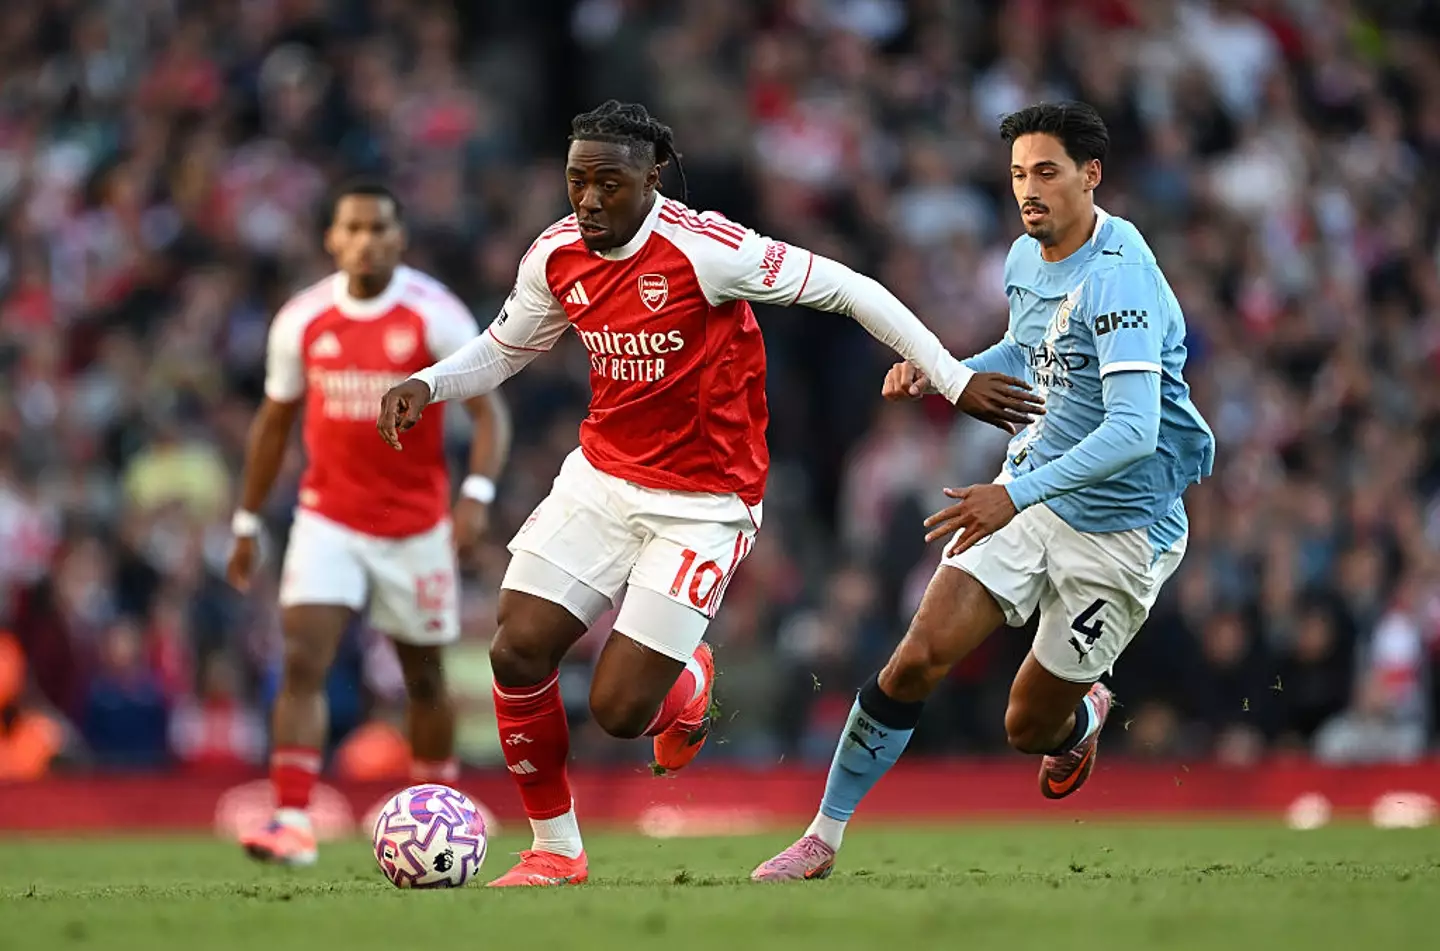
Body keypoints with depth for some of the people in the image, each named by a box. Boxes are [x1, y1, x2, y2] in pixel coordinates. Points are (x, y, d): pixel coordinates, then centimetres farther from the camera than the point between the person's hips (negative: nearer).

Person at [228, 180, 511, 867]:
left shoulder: (435, 315, -10)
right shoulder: (301, 320, -1)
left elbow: (489, 411, -10)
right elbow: (274, 421, 12)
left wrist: (476, 494, -27)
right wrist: (247, 524, 12)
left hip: (416, 527, -1)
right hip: (328, 519, 1)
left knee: (423, 676, 12)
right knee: (303, 660, -16)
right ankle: (291, 821, -22)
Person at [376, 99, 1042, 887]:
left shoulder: (704, 249, -21)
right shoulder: (556, 257, -2)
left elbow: (846, 289, -15)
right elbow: (501, 352, 16)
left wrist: (954, 380, -13)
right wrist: (424, 386, -4)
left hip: (701, 505, -5)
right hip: (599, 479, 6)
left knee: (618, 711, -10)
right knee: (518, 652, -9)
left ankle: (689, 682, 30)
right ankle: (555, 851, 11)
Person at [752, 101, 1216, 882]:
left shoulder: (1119, 280, -24)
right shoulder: (1026, 258, 3)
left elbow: (1133, 430, -32)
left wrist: (1017, 494, -40)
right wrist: (941, 374, 6)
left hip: (1118, 530, -6)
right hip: (1026, 497, 6)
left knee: (1028, 728, 4)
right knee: (918, 660, -11)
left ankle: (1082, 718, 41)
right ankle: (824, 836, -1)